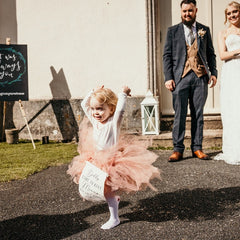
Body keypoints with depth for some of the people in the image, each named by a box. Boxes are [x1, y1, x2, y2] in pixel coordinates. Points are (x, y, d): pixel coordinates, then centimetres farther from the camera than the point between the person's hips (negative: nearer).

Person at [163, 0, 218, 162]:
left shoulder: (204, 30, 15)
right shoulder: (173, 31, 10)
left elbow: (211, 54, 16)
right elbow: (167, 55, 6)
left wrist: (213, 72, 3)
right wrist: (168, 77, -4)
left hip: (200, 77, 2)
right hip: (181, 77, -1)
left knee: (198, 114, 4)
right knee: (179, 115, -3)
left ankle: (197, 148, 13)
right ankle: (178, 149, 5)